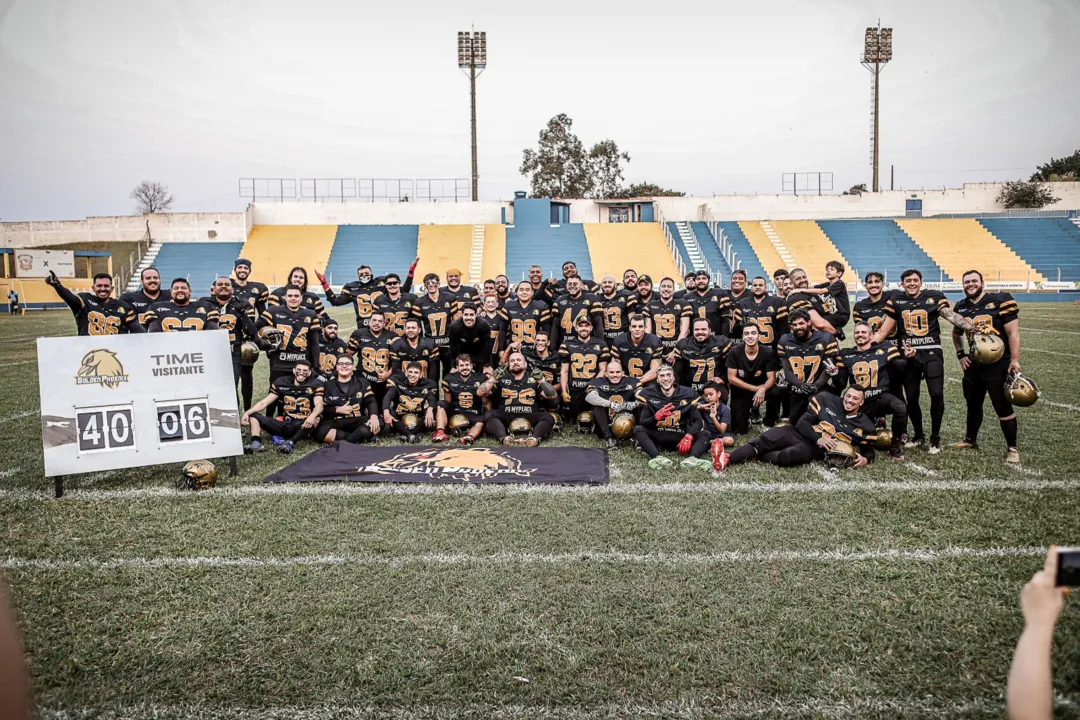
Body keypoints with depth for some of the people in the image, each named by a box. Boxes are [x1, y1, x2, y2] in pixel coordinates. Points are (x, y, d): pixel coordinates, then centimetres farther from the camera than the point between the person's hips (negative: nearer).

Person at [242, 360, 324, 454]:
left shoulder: (315, 385, -1)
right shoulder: (282, 382, 10)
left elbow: (319, 405, -16)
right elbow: (264, 402, 8)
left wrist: (312, 416, -39)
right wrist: (247, 413, -8)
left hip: (302, 427, -5)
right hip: (285, 424, 5)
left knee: (314, 420, -37)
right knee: (253, 415, -4)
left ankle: (289, 443, -44)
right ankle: (256, 443, -30)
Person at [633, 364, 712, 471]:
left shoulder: (687, 394, 2)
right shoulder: (649, 395, -2)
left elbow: (698, 421, -2)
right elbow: (642, 423, -6)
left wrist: (689, 436, -21)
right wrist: (657, 417, -26)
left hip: (680, 438, 1)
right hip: (657, 437, -1)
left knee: (704, 435, -20)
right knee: (638, 429, -26)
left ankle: (692, 459, -50)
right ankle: (657, 458, -51)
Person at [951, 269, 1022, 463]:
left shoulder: (1000, 301, -11)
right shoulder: (960, 308, 6)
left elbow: (1013, 333, -12)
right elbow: (956, 334, 23)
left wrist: (1015, 360, -17)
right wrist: (961, 355, 10)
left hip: (998, 364, -6)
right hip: (974, 364, 6)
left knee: (1003, 407, -2)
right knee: (973, 405, 18)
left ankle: (1012, 448, 9)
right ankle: (970, 439, 35)